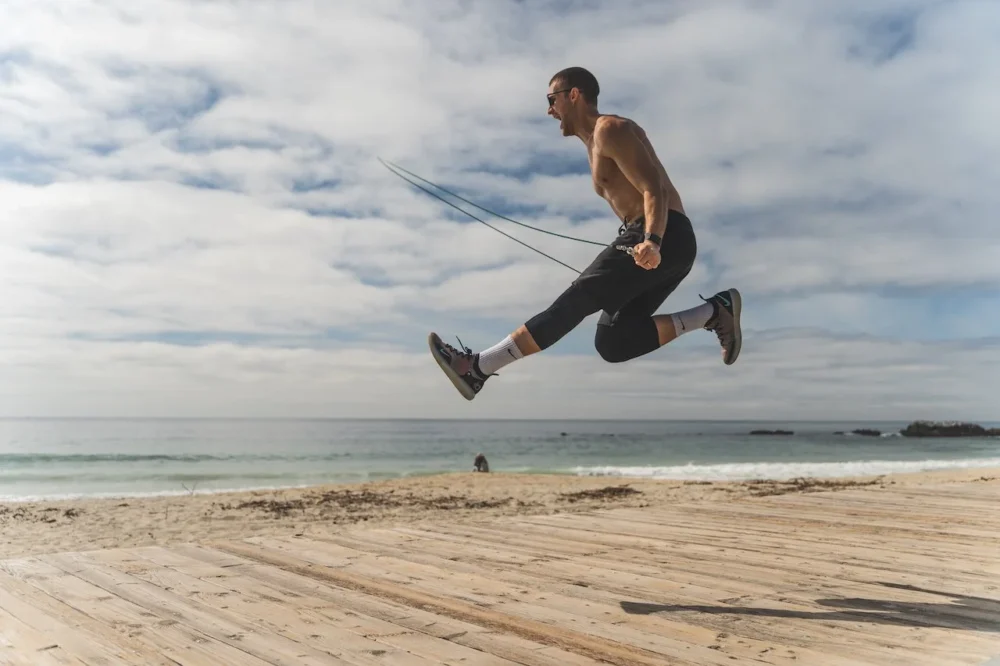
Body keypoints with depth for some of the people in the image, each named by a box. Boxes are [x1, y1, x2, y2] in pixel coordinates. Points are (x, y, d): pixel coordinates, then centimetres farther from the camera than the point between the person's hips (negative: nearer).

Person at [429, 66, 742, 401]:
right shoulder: (598, 142, 25)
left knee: (572, 303, -14)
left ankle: (476, 368, -16)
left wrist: (651, 243, -33)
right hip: (668, 244, 9)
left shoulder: (610, 129, -5)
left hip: (664, 239, -9)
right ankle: (714, 312, 0)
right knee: (611, 343, -1)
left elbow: (655, 190, -17)